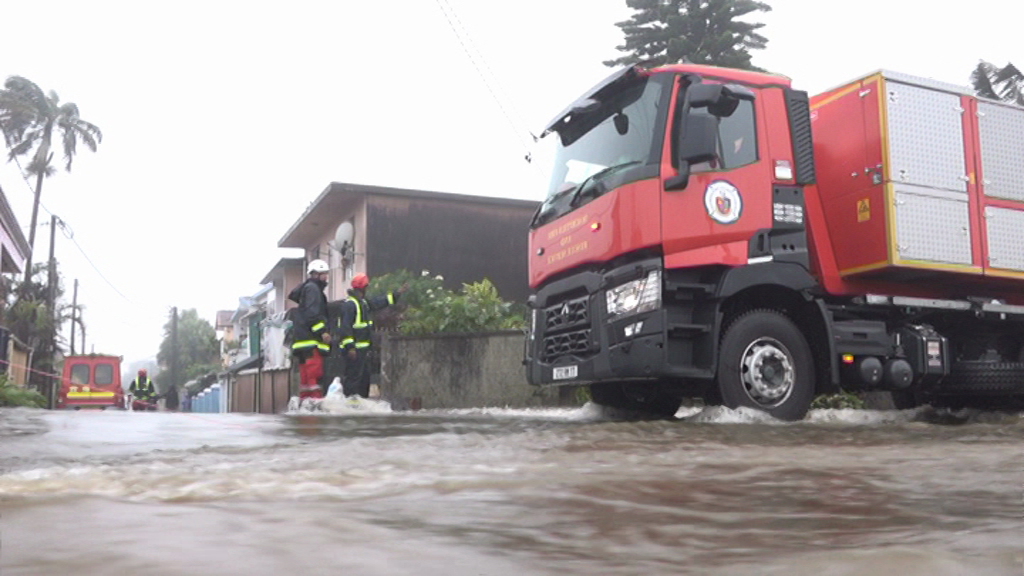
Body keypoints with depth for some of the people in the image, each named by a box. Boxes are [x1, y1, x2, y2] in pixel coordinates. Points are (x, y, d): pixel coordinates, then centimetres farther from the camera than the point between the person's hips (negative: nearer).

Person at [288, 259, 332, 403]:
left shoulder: (307, 288, 26)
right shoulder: (312, 288, -5)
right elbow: (312, 313, -18)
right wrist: (322, 331, -20)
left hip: (302, 338, 11)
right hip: (310, 337, -11)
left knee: (305, 372, 9)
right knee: (315, 369, -15)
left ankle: (304, 399, 11)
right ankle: (316, 398, -21)